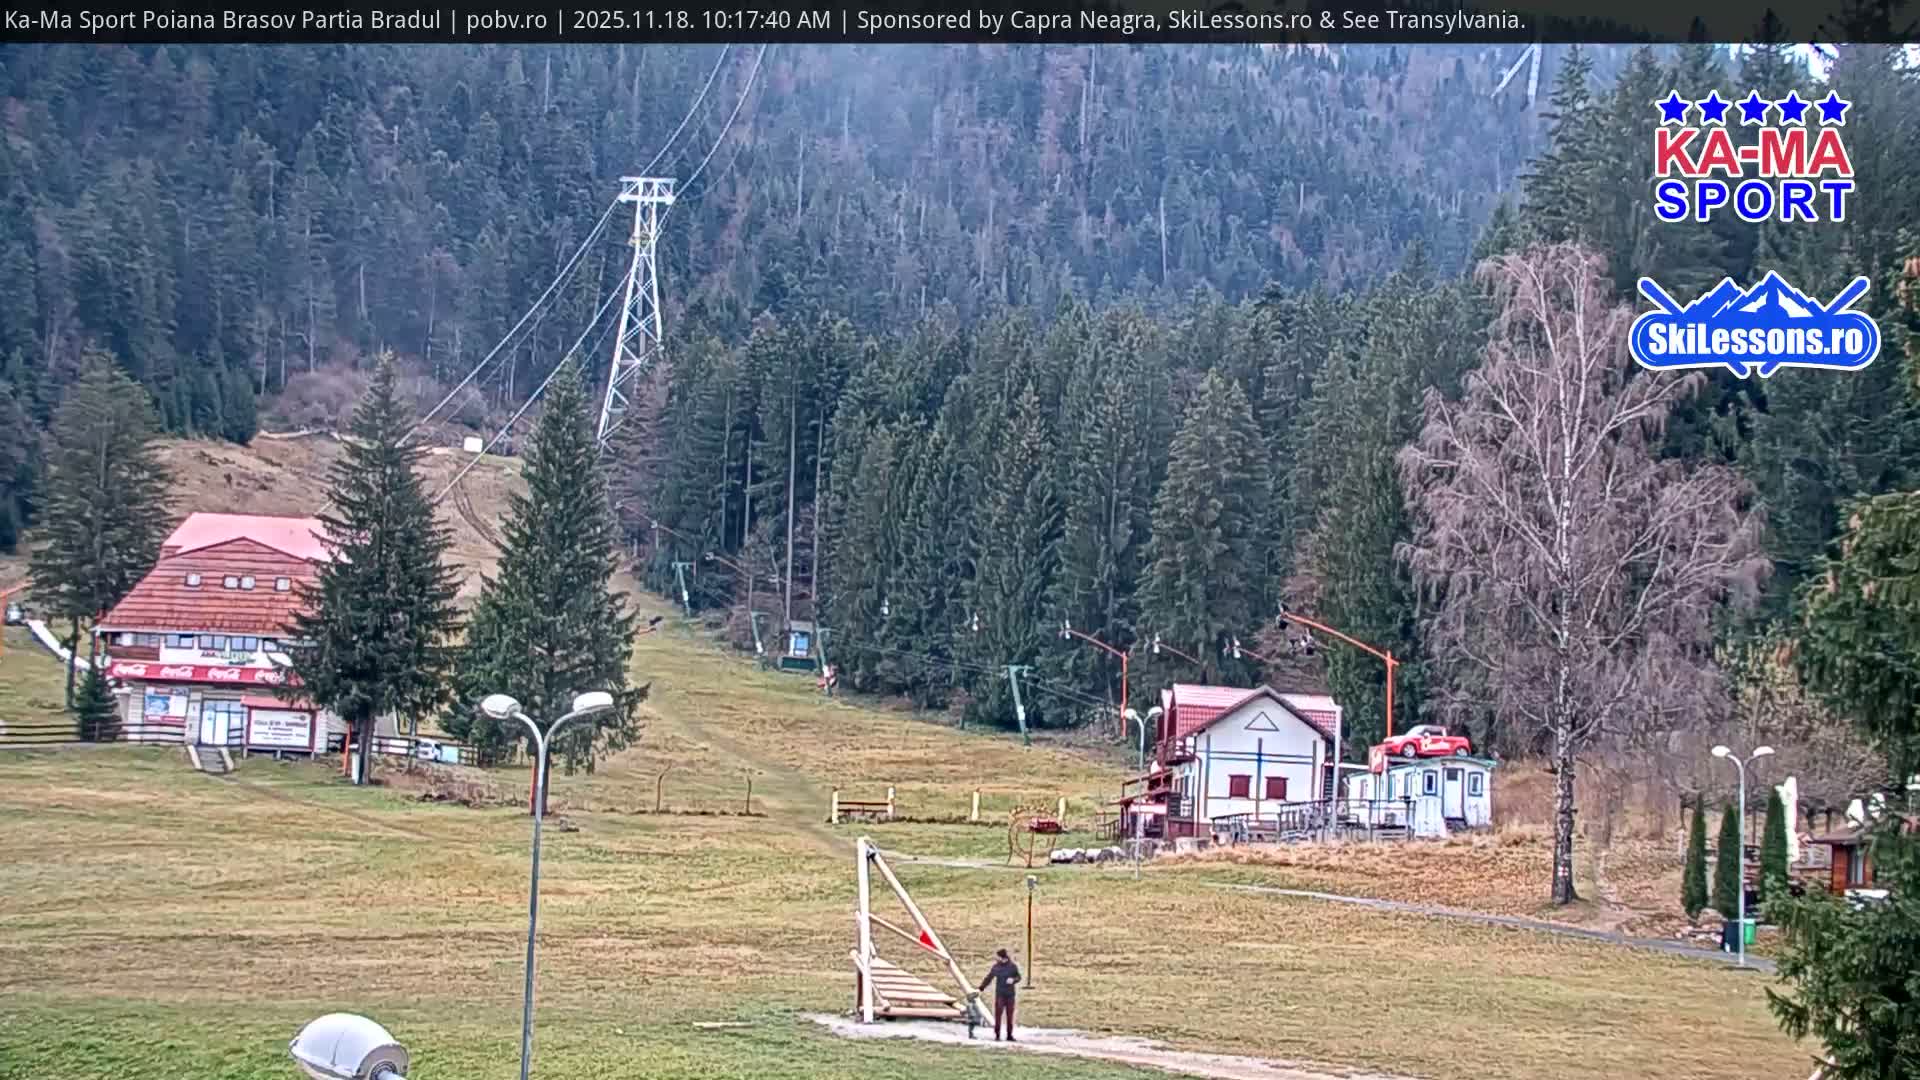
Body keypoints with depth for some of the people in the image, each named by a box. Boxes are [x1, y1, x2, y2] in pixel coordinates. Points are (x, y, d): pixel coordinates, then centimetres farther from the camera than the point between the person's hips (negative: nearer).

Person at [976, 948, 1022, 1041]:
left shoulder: (1013, 966, 0)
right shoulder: (996, 967, 2)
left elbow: (1018, 977, 7)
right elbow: (988, 978, 8)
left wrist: (1013, 980, -15)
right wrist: (981, 988, 2)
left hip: (1010, 995, 0)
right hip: (999, 994, 0)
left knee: (1010, 1015, 4)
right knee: (998, 1015, -6)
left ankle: (1009, 1035, 11)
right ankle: (997, 1035, -3)